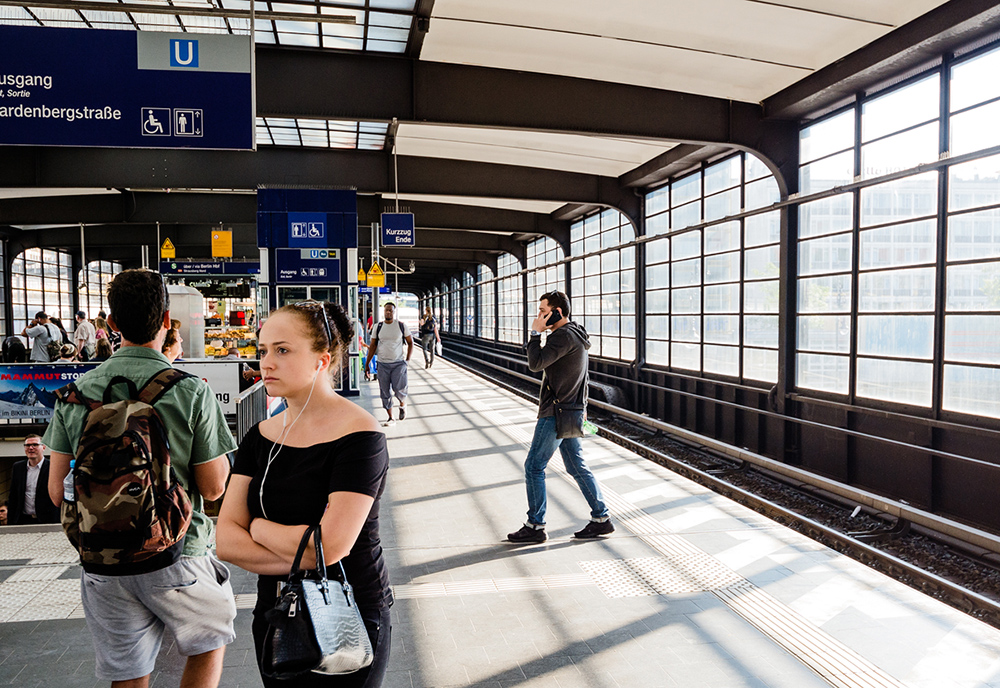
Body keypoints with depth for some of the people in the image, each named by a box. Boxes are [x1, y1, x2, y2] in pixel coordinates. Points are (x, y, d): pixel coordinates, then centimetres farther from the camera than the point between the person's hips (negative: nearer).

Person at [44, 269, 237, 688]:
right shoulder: (192, 392, -14)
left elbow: (57, 491, 3)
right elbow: (213, 488, -10)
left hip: (101, 561, 4)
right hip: (175, 556, -3)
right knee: (208, 646, 22)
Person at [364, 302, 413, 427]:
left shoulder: (402, 325, 1)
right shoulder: (378, 327, 5)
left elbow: (410, 342, 9)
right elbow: (373, 345, 10)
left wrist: (408, 359, -1)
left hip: (398, 363, -2)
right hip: (383, 364, 2)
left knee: (399, 389, -14)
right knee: (385, 392, 3)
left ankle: (403, 405, 20)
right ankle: (391, 418, 15)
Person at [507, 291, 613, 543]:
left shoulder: (564, 336, -18)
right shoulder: (575, 334, 15)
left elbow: (535, 363, -26)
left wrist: (535, 333, -14)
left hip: (556, 414, -10)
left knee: (533, 467, -2)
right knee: (577, 467, 13)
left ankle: (535, 526, 5)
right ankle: (601, 519, 17)